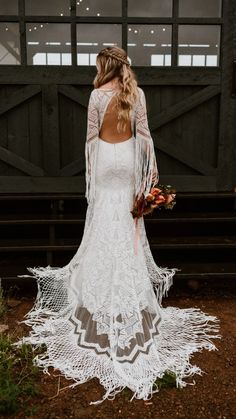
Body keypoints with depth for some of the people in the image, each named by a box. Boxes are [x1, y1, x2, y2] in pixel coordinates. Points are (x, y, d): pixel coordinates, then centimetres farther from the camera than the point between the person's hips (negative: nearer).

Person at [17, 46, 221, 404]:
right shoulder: (137, 93, 2)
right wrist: (152, 165, 3)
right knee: (129, 217, 12)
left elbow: (92, 135, -4)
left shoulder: (97, 95, -6)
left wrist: (90, 167, 6)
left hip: (105, 158, -3)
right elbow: (143, 132, -1)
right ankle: (131, 270, 23)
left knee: (103, 217, 5)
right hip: (128, 158, 3)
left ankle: (101, 272, 17)